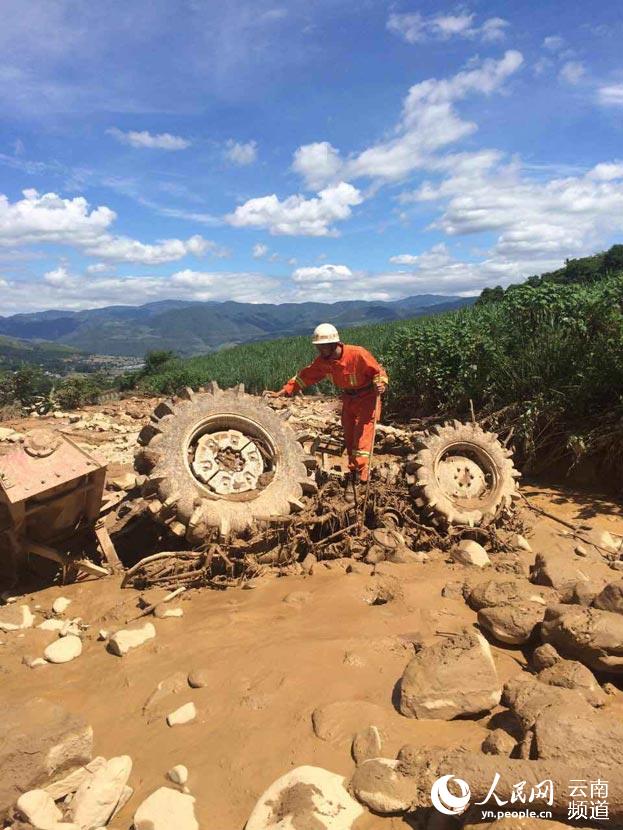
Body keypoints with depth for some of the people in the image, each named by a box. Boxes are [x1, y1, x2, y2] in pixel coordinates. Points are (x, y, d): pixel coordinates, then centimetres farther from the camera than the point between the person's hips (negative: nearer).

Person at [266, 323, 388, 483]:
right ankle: (353, 474, 23)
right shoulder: (323, 361, -8)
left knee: (362, 438, -11)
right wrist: (282, 392, -10)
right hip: (348, 399, 7)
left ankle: (361, 479, -8)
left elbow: (378, 371, -17)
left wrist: (380, 384, -39)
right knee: (349, 438, 11)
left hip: (366, 399, -6)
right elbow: (306, 376, -4)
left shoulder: (358, 354, -27)